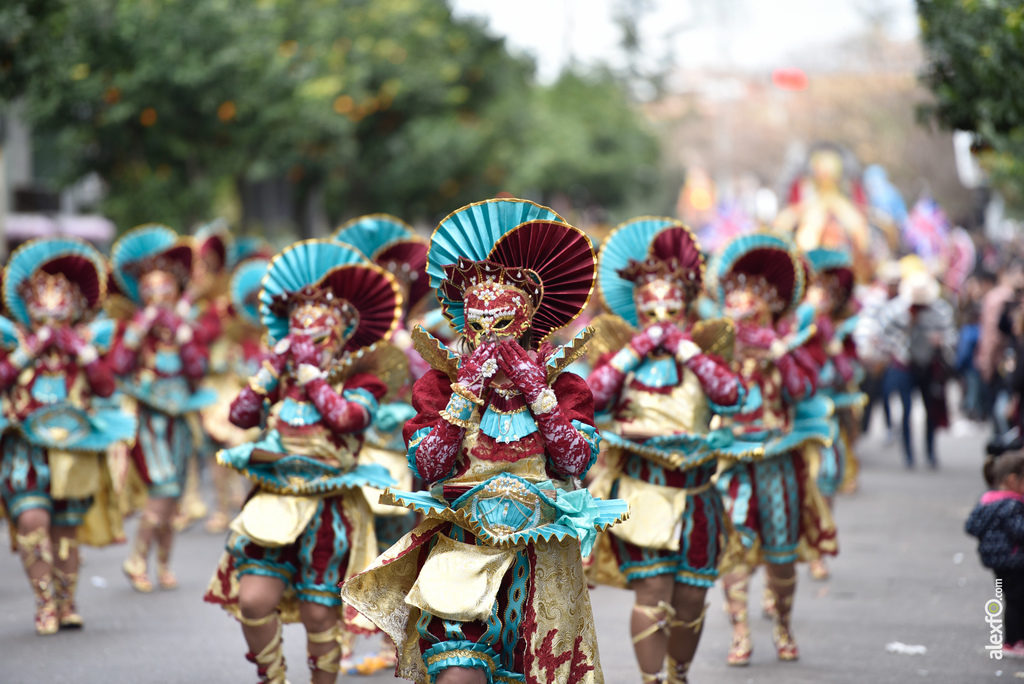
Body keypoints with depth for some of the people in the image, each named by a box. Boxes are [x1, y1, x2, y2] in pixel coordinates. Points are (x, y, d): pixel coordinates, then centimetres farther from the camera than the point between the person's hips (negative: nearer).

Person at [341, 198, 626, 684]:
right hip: (461, 550, -1)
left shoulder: (563, 385, 5)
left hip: (539, 552, 1)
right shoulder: (439, 385, 4)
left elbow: (575, 461, -10)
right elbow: (427, 468, -9)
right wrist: (467, 392, -11)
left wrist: (536, 389, -11)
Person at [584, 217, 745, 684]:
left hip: (693, 495, 2)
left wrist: (685, 347, -11)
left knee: (689, 599, 9)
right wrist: (633, 351, -12)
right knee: (653, 592, -14)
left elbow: (731, 396, -14)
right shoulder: (622, 355, 2)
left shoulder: (700, 354, 5)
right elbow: (589, 399, -15)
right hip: (640, 491, -2)